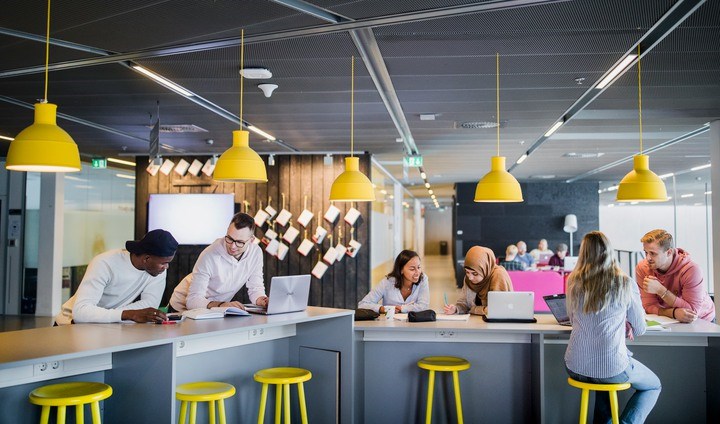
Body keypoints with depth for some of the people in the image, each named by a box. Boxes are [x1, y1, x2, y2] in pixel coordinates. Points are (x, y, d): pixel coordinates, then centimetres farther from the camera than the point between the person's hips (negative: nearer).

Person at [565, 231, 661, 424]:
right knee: (653, 386, 25)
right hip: (612, 368, -3)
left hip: (575, 367, 4)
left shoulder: (573, 281, -1)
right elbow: (639, 329, 2)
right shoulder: (625, 284, -8)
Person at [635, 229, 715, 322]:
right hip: (669, 321, 1)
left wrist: (660, 290, -29)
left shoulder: (691, 270, -21)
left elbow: (692, 310, -23)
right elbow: (649, 306, -14)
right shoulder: (642, 268, -13)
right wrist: (674, 312, -30)